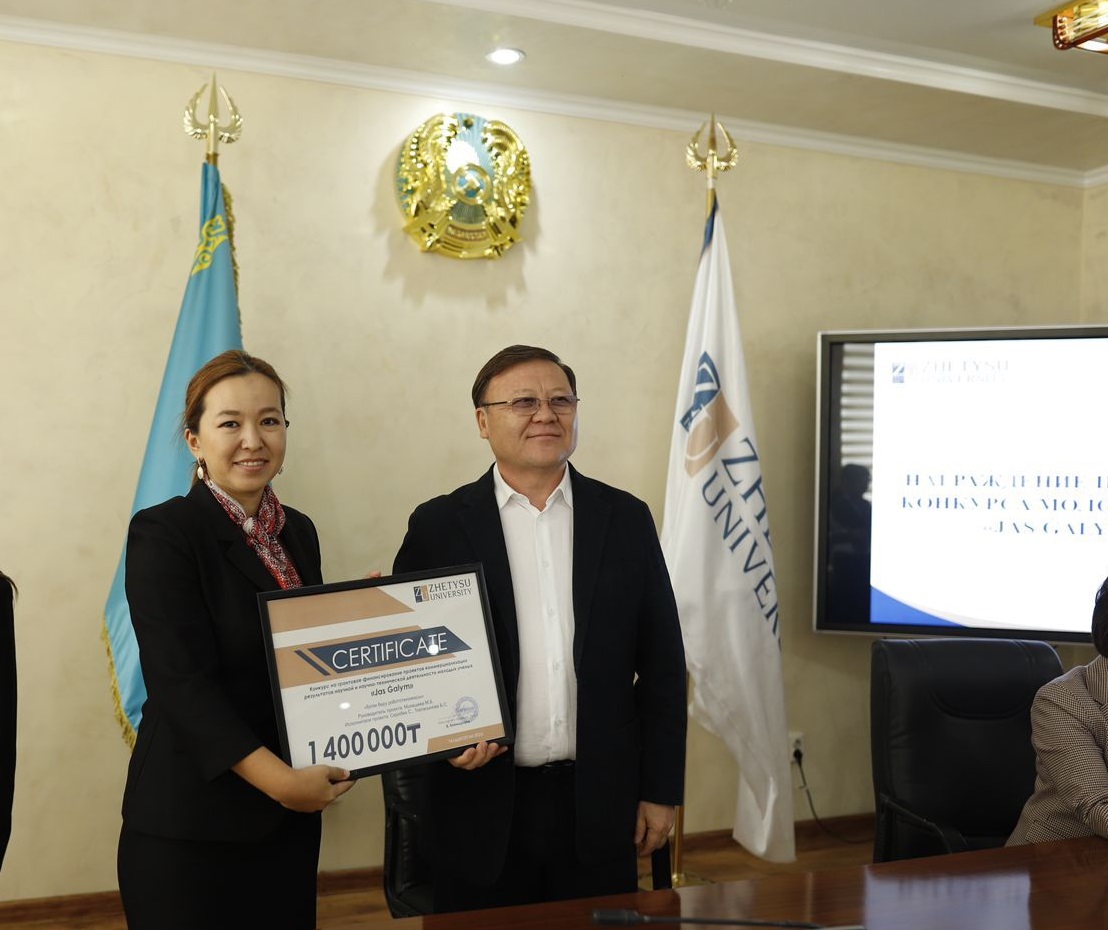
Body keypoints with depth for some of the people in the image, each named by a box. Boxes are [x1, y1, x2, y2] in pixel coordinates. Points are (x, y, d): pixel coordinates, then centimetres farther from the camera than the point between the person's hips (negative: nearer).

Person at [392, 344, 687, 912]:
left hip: (600, 804, 1)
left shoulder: (627, 520, 2)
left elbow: (661, 666, 4)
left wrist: (660, 791, 4)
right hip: (482, 804, -1)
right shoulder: (437, 526, -2)